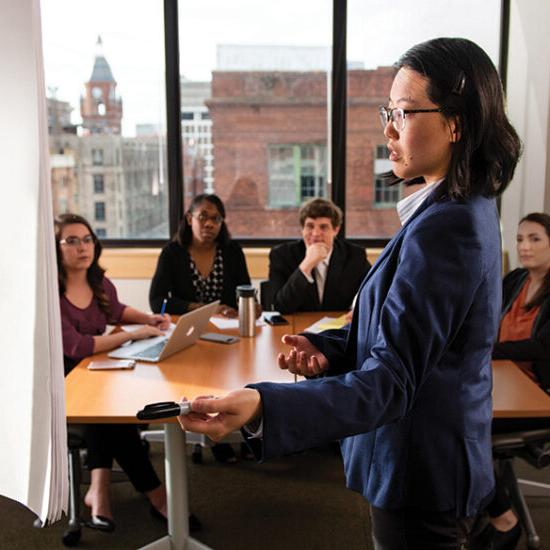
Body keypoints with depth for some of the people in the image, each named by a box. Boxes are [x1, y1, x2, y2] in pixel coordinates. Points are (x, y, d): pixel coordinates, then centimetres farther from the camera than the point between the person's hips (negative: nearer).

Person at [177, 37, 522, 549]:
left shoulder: (444, 228, -27)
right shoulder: (466, 210, 5)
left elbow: (389, 385, -31)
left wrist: (264, 407, -44)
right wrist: (327, 349, -3)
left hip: (420, 476, -9)